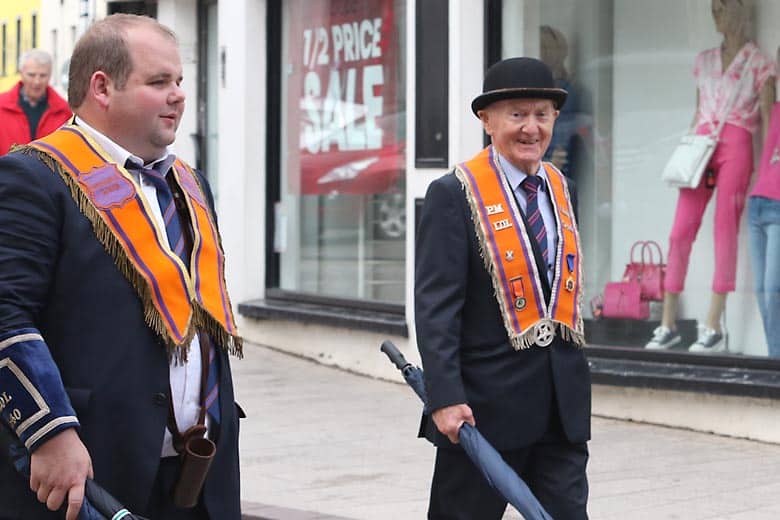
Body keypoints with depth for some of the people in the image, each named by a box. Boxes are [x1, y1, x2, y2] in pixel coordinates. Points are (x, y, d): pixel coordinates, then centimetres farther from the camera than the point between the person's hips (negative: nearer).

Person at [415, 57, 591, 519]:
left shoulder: (560, 187, 12)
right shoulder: (455, 195, -9)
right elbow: (435, 305, -14)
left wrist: (573, 370, 16)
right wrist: (445, 397, -20)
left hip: (563, 406, 5)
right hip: (484, 403, -5)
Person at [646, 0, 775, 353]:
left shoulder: (758, 63, 6)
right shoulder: (704, 61, 19)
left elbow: (766, 118, 2)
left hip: (736, 147, -4)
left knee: (725, 231, -10)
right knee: (681, 230, -3)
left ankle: (714, 327, -9)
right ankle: (668, 324, 1)